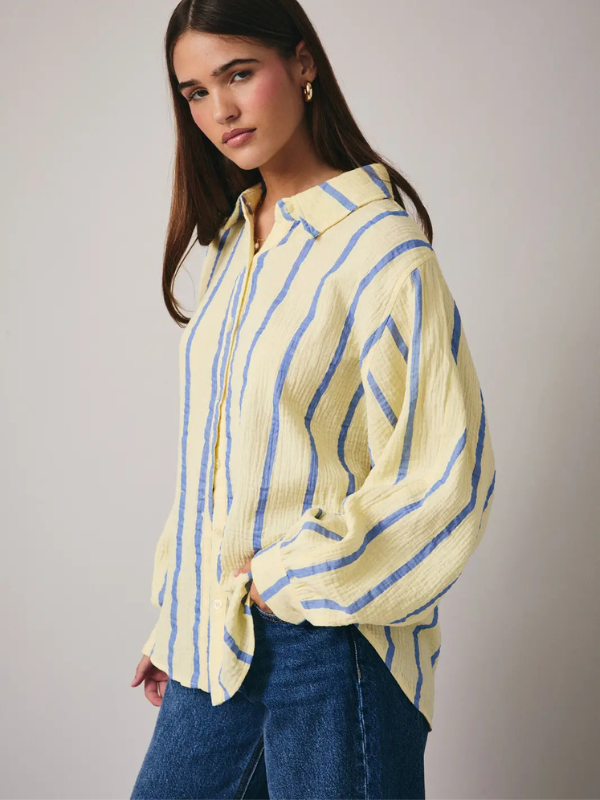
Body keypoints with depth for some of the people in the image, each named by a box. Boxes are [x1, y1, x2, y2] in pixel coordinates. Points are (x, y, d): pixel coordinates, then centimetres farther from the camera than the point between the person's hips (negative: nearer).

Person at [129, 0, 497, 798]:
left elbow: (446, 473, -17)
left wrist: (286, 575, -12)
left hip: (331, 649, -7)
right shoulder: (235, 239, 10)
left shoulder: (381, 246, -13)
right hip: (220, 641, 7)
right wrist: (174, 622, 15)